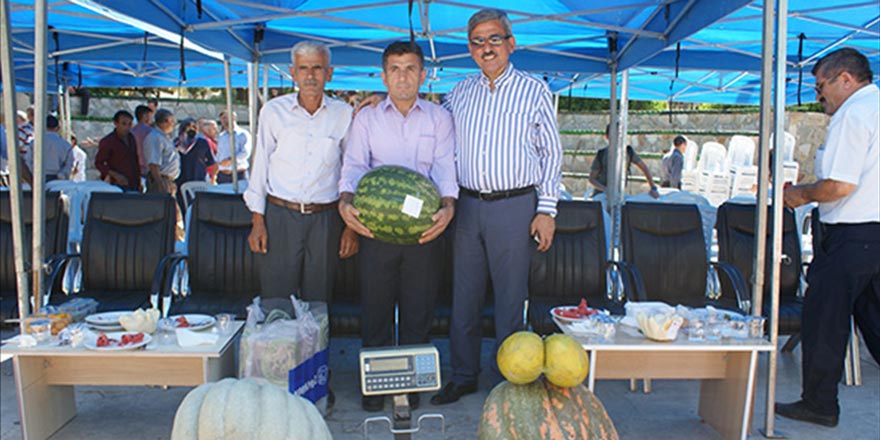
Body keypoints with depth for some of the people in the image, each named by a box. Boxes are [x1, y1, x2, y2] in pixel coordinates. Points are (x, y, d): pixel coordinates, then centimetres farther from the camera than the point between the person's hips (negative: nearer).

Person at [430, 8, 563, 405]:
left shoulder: (534, 91, 2)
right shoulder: (459, 93, 10)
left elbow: (551, 154, 2)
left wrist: (547, 211, -4)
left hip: (516, 206, -3)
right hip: (468, 205, 3)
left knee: (510, 298, 4)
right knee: (464, 294, 9)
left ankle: (507, 379, 19)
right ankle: (464, 375, 24)